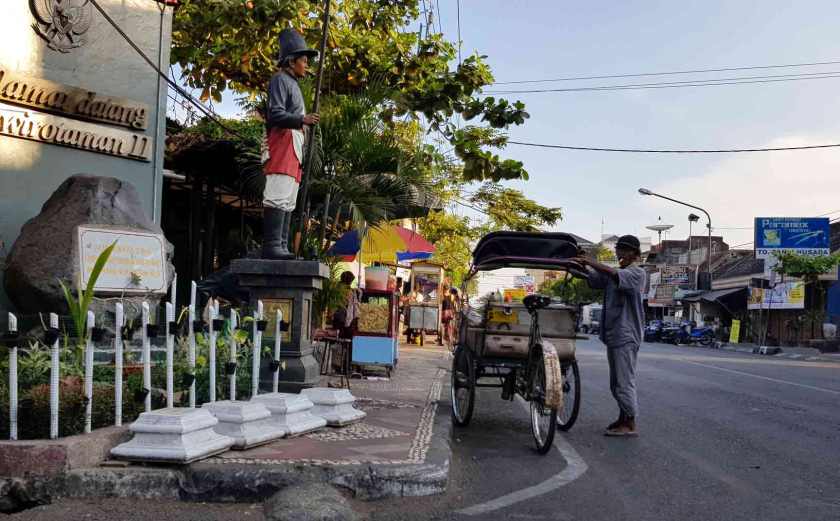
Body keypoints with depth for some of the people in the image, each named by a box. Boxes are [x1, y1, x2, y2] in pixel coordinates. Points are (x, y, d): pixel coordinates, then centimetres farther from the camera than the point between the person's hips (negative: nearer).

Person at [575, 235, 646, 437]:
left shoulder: (637, 273, -8)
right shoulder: (614, 274, 18)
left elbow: (615, 275, -26)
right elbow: (593, 278, 8)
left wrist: (590, 262, -24)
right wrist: (583, 265, -11)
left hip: (626, 336, -9)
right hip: (613, 334, 9)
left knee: (624, 381, -6)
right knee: (616, 382, 17)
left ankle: (630, 425, 0)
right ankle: (623, 418, 28)